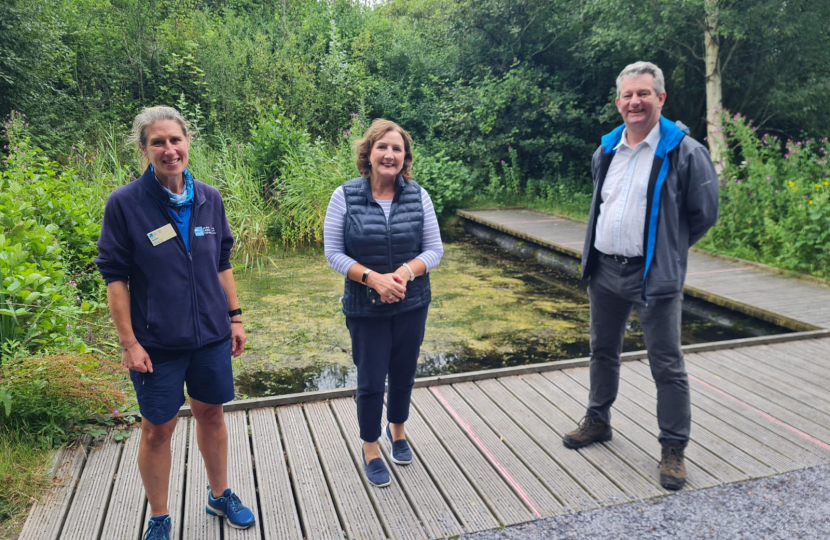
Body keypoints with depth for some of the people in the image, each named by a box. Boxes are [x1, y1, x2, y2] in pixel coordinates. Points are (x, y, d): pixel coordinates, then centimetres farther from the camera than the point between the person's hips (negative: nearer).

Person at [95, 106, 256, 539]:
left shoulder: (209, 199, 0)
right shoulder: (124, 203, -11)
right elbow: (115, 276, -9)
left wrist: (234, 317, 8)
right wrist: (128, 342, -11)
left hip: (211, 336, 4)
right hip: (157, 343, -3)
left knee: (211, 414, 18)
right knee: (157, 428, 10)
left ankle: (220, 496, 39)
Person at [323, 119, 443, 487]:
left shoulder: (418, 196, -3)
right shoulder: (345, 197, -8)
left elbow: (434, 249, -2)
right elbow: (333, 252, -8)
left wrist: (405, 272, -20)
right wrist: (372, 277, -21)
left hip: (412, 305, 2)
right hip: (365, 308, -2)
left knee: (403, 374, 17)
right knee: (371, 381, 6)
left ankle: (397, 429, 44)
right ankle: (370, 448, 29)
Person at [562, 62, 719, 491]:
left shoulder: (684, 152, -10)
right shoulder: (605, 152, 8)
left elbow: (704, 213, -3)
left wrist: (667, 249, 5)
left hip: (653, 275, -6)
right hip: (604, 270, 6)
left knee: (667, 366, 3)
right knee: (603, 351, 19)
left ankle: (673, 448, 17)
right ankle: (597, 421, 37)